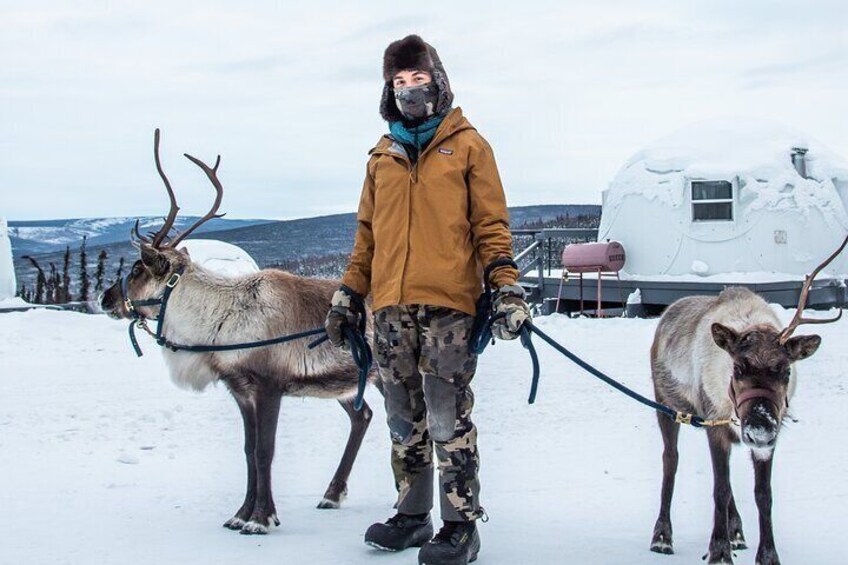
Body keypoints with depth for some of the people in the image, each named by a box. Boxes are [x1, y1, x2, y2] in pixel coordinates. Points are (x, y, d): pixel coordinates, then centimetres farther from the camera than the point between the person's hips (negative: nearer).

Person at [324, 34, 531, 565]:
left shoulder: (467, 144, 6)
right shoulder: (383, 154, 18)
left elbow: (491, 224, 1)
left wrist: (508, 287, -9)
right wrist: (349, 294, 17)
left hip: (447, 303, -5)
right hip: (391, 307, 5)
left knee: (449, 420, -5)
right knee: (405, 420, 11)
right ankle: (412, 515, 22)